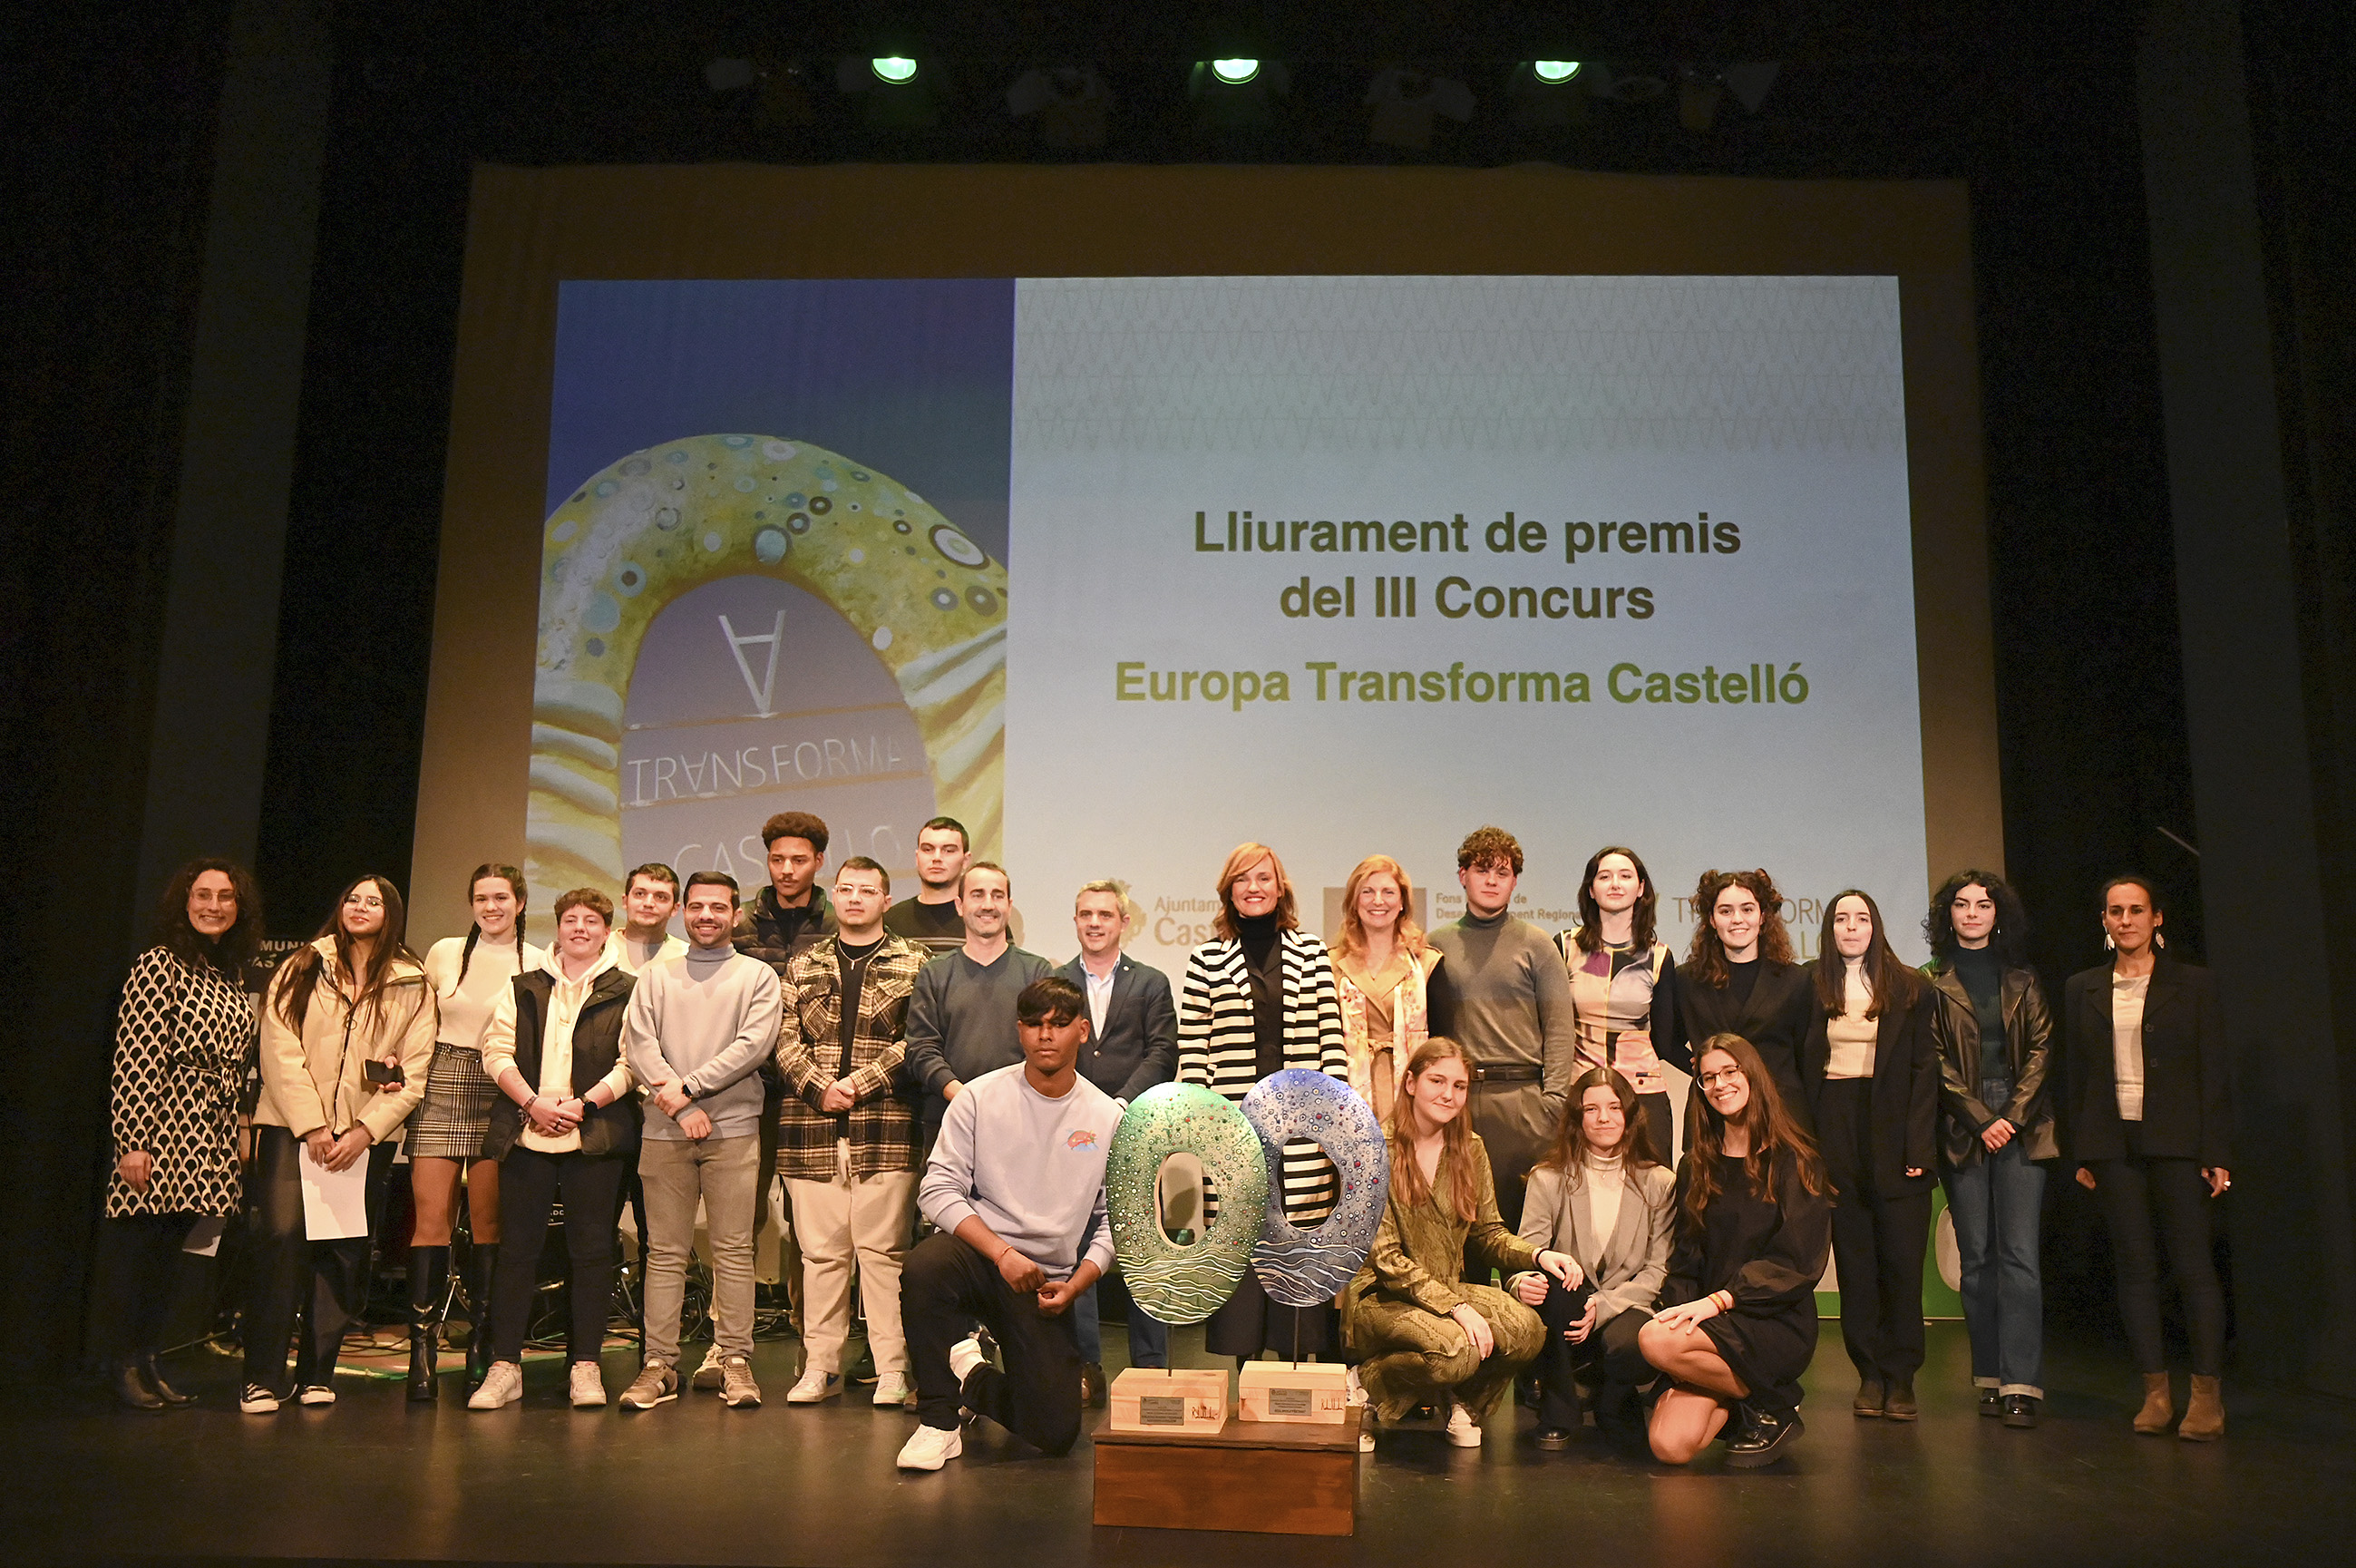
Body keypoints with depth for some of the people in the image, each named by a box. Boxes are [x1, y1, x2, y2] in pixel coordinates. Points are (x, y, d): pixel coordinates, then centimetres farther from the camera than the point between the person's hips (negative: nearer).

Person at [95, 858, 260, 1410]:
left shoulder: (233, 976, 15)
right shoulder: (159, 965, -7)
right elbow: (134, 1060, -13)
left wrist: (234, 1131, 14)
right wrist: (132, 1142, -17)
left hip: (209, 1136, 7)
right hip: (161, 1125, -7)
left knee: (169, 1249, 11)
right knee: (133, 1245, 0)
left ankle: (145, 1360, 20)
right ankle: (121, 1364, 11)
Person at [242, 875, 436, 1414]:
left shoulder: (412, 988, 9)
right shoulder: (301, 969, 8)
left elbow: (413, 1076, 4)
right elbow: (280, 1050, -1)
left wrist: (363, 1131, -7)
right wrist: (312, 1126, -9)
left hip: (364, 1135, 1)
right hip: (292, 1126, -1)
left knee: (344, 1252, -2)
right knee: (282, 1237, -14)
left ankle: (317, 1374, 8)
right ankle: (264, 1378, -7)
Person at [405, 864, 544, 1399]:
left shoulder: (537, 963, 5)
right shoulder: (444, 953, 9)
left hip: (502, 1094, -1)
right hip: (442, 1084, 1)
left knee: (487, 1222, 1)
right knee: (431, 1218, -7)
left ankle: (482, 1344, 10)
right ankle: (423, 1349, -3)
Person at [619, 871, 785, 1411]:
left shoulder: (757, 976, 9)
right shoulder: (656, 976, 15)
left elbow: (755, 1043, -5)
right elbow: (638, 1044, 3)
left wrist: (687, 1088, -11)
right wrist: (680, 1107, -10)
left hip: (733, 1128, -2)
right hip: (664, 1130, 2)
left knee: (733, 1250, -2)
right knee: (665, 1251, 3)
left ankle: (734, 1361, 3)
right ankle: (659, 1363, 8)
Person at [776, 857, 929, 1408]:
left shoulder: (912, 964, 7)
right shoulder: (805, 967, 17)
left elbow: (915, 1043, -3)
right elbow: (787, 1041, 8)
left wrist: (857, 1084, -11)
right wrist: (819, 1088, -8)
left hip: (886, 1128, -3)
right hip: (812, 1128, 3)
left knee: (884, 1250, -2)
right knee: (820, 1252, 6)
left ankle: (893, 1367, 5)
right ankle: (821, 1365, 15)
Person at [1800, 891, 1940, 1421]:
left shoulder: (1911, 988, 5)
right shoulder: (1809, 987, 7)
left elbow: (1925, 1068, 0)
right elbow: (1798, 1068, 6)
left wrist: (1918, 1146, -8)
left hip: (1894, 1135, -1)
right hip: (1836, 1134, 1)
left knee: (1902, 1258, -1)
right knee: (1853, 1258, 4)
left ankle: (1901, 1378, 7)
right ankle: (1869, 1374, 11)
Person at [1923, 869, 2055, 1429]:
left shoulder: (2023, 980, 13)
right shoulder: (1933, 983, 6)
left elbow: (2040, 1049, 6)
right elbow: (1936, 1061, 0)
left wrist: (2013, 1115, -7)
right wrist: (1981, 1119, -8)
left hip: (2022, 1125, 1)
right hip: (1963, 1127, -1)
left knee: (2019, 1254, -7)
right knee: (1976, 1256, 1)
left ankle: (2021, 1385, -8)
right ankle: (1989, 1379, 7)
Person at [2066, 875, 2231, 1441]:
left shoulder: (2191, 984, 3)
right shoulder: (2083, 989, 11)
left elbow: (2215, 1070, 1)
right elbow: (2077, 1075, 11)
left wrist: (2217, 1153, -6)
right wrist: (2081, 1153, 7)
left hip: (2177, 1141, -2)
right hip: (2113, 1144, 3)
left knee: (2193, 1264, -3)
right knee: (2135, 1266, 3)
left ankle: (2207, 1395, 5)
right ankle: (2156, 1392, 9)